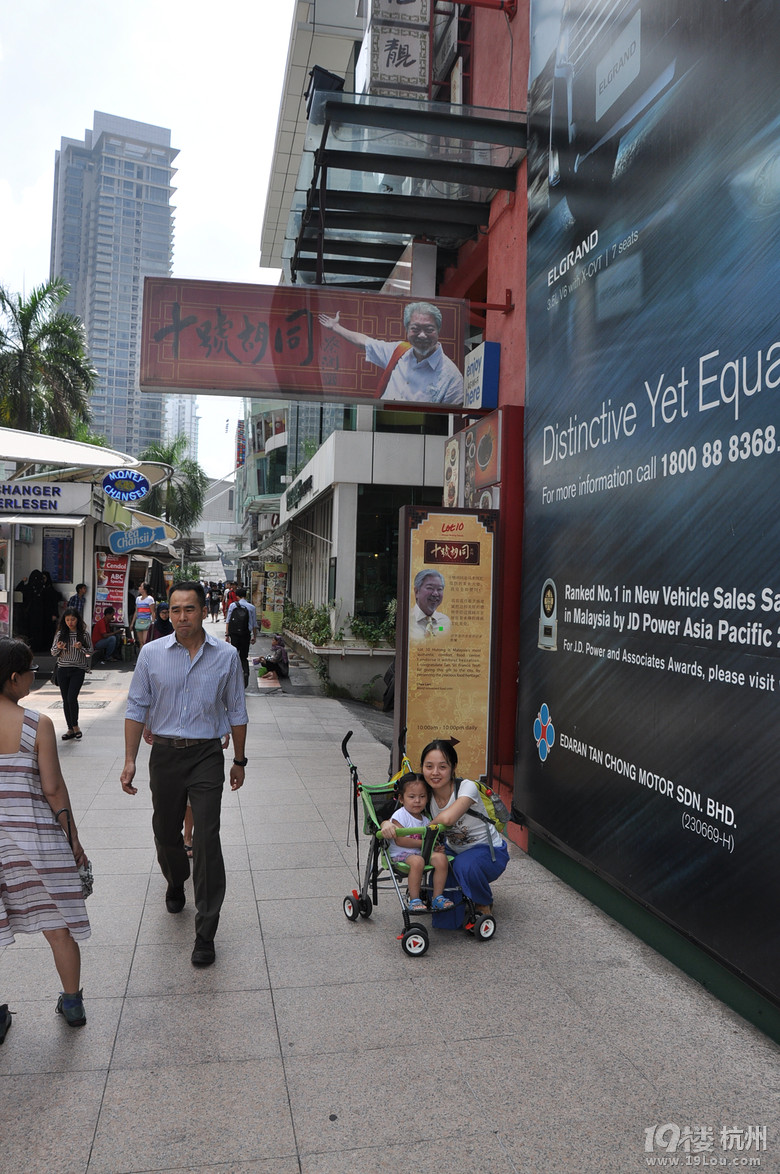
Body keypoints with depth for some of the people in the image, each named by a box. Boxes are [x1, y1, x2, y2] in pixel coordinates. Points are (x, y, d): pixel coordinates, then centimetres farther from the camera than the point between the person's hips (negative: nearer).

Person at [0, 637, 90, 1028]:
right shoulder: (36, 724, -13)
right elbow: (53, 788, -11)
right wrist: (73, 837, 0)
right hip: (33, 833, -2)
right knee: (57, 924, 14)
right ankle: (72, 1003, 30)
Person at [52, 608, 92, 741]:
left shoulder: (84, 634, -2)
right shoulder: (60, 634, 4)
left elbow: (90, 651, 2)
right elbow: (53, 652, 8)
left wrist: (81, 648, -17)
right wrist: (58, 648, -14)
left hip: (78, 670, -3)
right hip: (63, 670, 3)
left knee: (72, 698, -15)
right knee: (66, 700, 7)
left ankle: (75, 726, 5)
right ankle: (71, 729, 16)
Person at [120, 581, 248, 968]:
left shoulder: (226, 656, -2)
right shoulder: (152, 653, -1)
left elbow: (236, 712, 6)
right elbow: (136, 708, 3)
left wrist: (239, 761, 9)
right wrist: (129, 760, -2)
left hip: (206, 755, -2)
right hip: (164, 753, 2)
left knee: (207, 839, -8)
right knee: (166, 832, 17)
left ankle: (205, 934, 1)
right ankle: (176, 885, 50)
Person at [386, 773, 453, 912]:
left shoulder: (425, 819, 13)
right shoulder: (399, 816, -8)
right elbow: (400, 841, -16)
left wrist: (436, 847, -9)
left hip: (421, 853, 6)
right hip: (401, 854, -6)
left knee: (441, 857, -20)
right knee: (417, 861, -36)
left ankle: (438, 897, -11)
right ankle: (414, 900, -22)